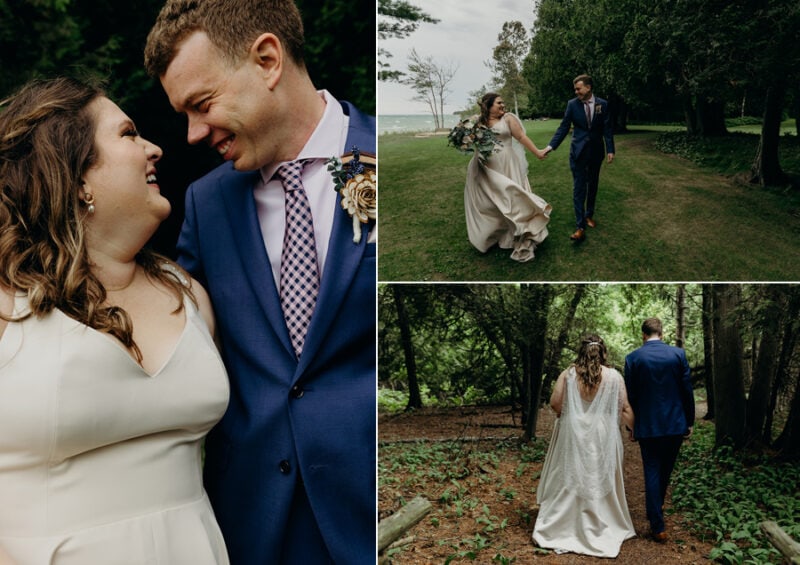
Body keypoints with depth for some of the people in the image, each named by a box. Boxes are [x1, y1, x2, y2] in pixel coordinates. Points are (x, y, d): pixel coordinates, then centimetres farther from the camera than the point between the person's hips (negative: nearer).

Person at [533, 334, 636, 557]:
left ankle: (561, 527, 15)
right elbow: (625, 409, -1)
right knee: (600, 482, 10)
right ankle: (601, 529, 17)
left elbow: (555, 403, -5)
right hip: (603, 436, 0)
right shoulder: (614, 376, -4)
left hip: (572, 436, 0)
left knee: (569, 480, 10)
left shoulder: (568, 374, -4)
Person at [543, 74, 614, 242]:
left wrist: (610, 150, -7)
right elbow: (563, 127, -5)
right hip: (578, 151, -2)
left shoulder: (602, 104, -2)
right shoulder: (572, 104, -5)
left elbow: (607, 128, 0)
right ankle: (580, 226, -9)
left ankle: (589, 215, 34)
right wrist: (551, 146, -14)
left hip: (596, 151, 2)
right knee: (579, 188, -6)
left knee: (592, 185, 14)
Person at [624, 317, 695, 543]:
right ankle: (657, 505, 42)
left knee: (652, 472, 4)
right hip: (675, 424, 2)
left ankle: (658, 526, 1)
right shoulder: (678, 354, -4)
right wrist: (690, 422, 8)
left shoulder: (633, 358, -7)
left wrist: (631, 426, 8)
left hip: (647, 425, -2)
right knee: (666, 470, 21)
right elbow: (687, 390, -2)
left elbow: (630, 395, -2)